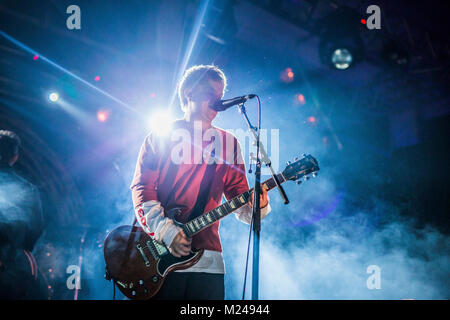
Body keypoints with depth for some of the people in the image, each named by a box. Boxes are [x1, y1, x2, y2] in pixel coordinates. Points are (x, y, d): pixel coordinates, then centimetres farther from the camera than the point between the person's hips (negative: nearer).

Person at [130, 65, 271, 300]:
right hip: (159, 256, -2)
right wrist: (165, 231, -15)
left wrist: (256, 207, -11)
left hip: (207, 260, 3)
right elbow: (141, 187, -1)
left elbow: (239, 198, 12)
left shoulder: (228, 143, 15)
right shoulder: (160, 137, 7)